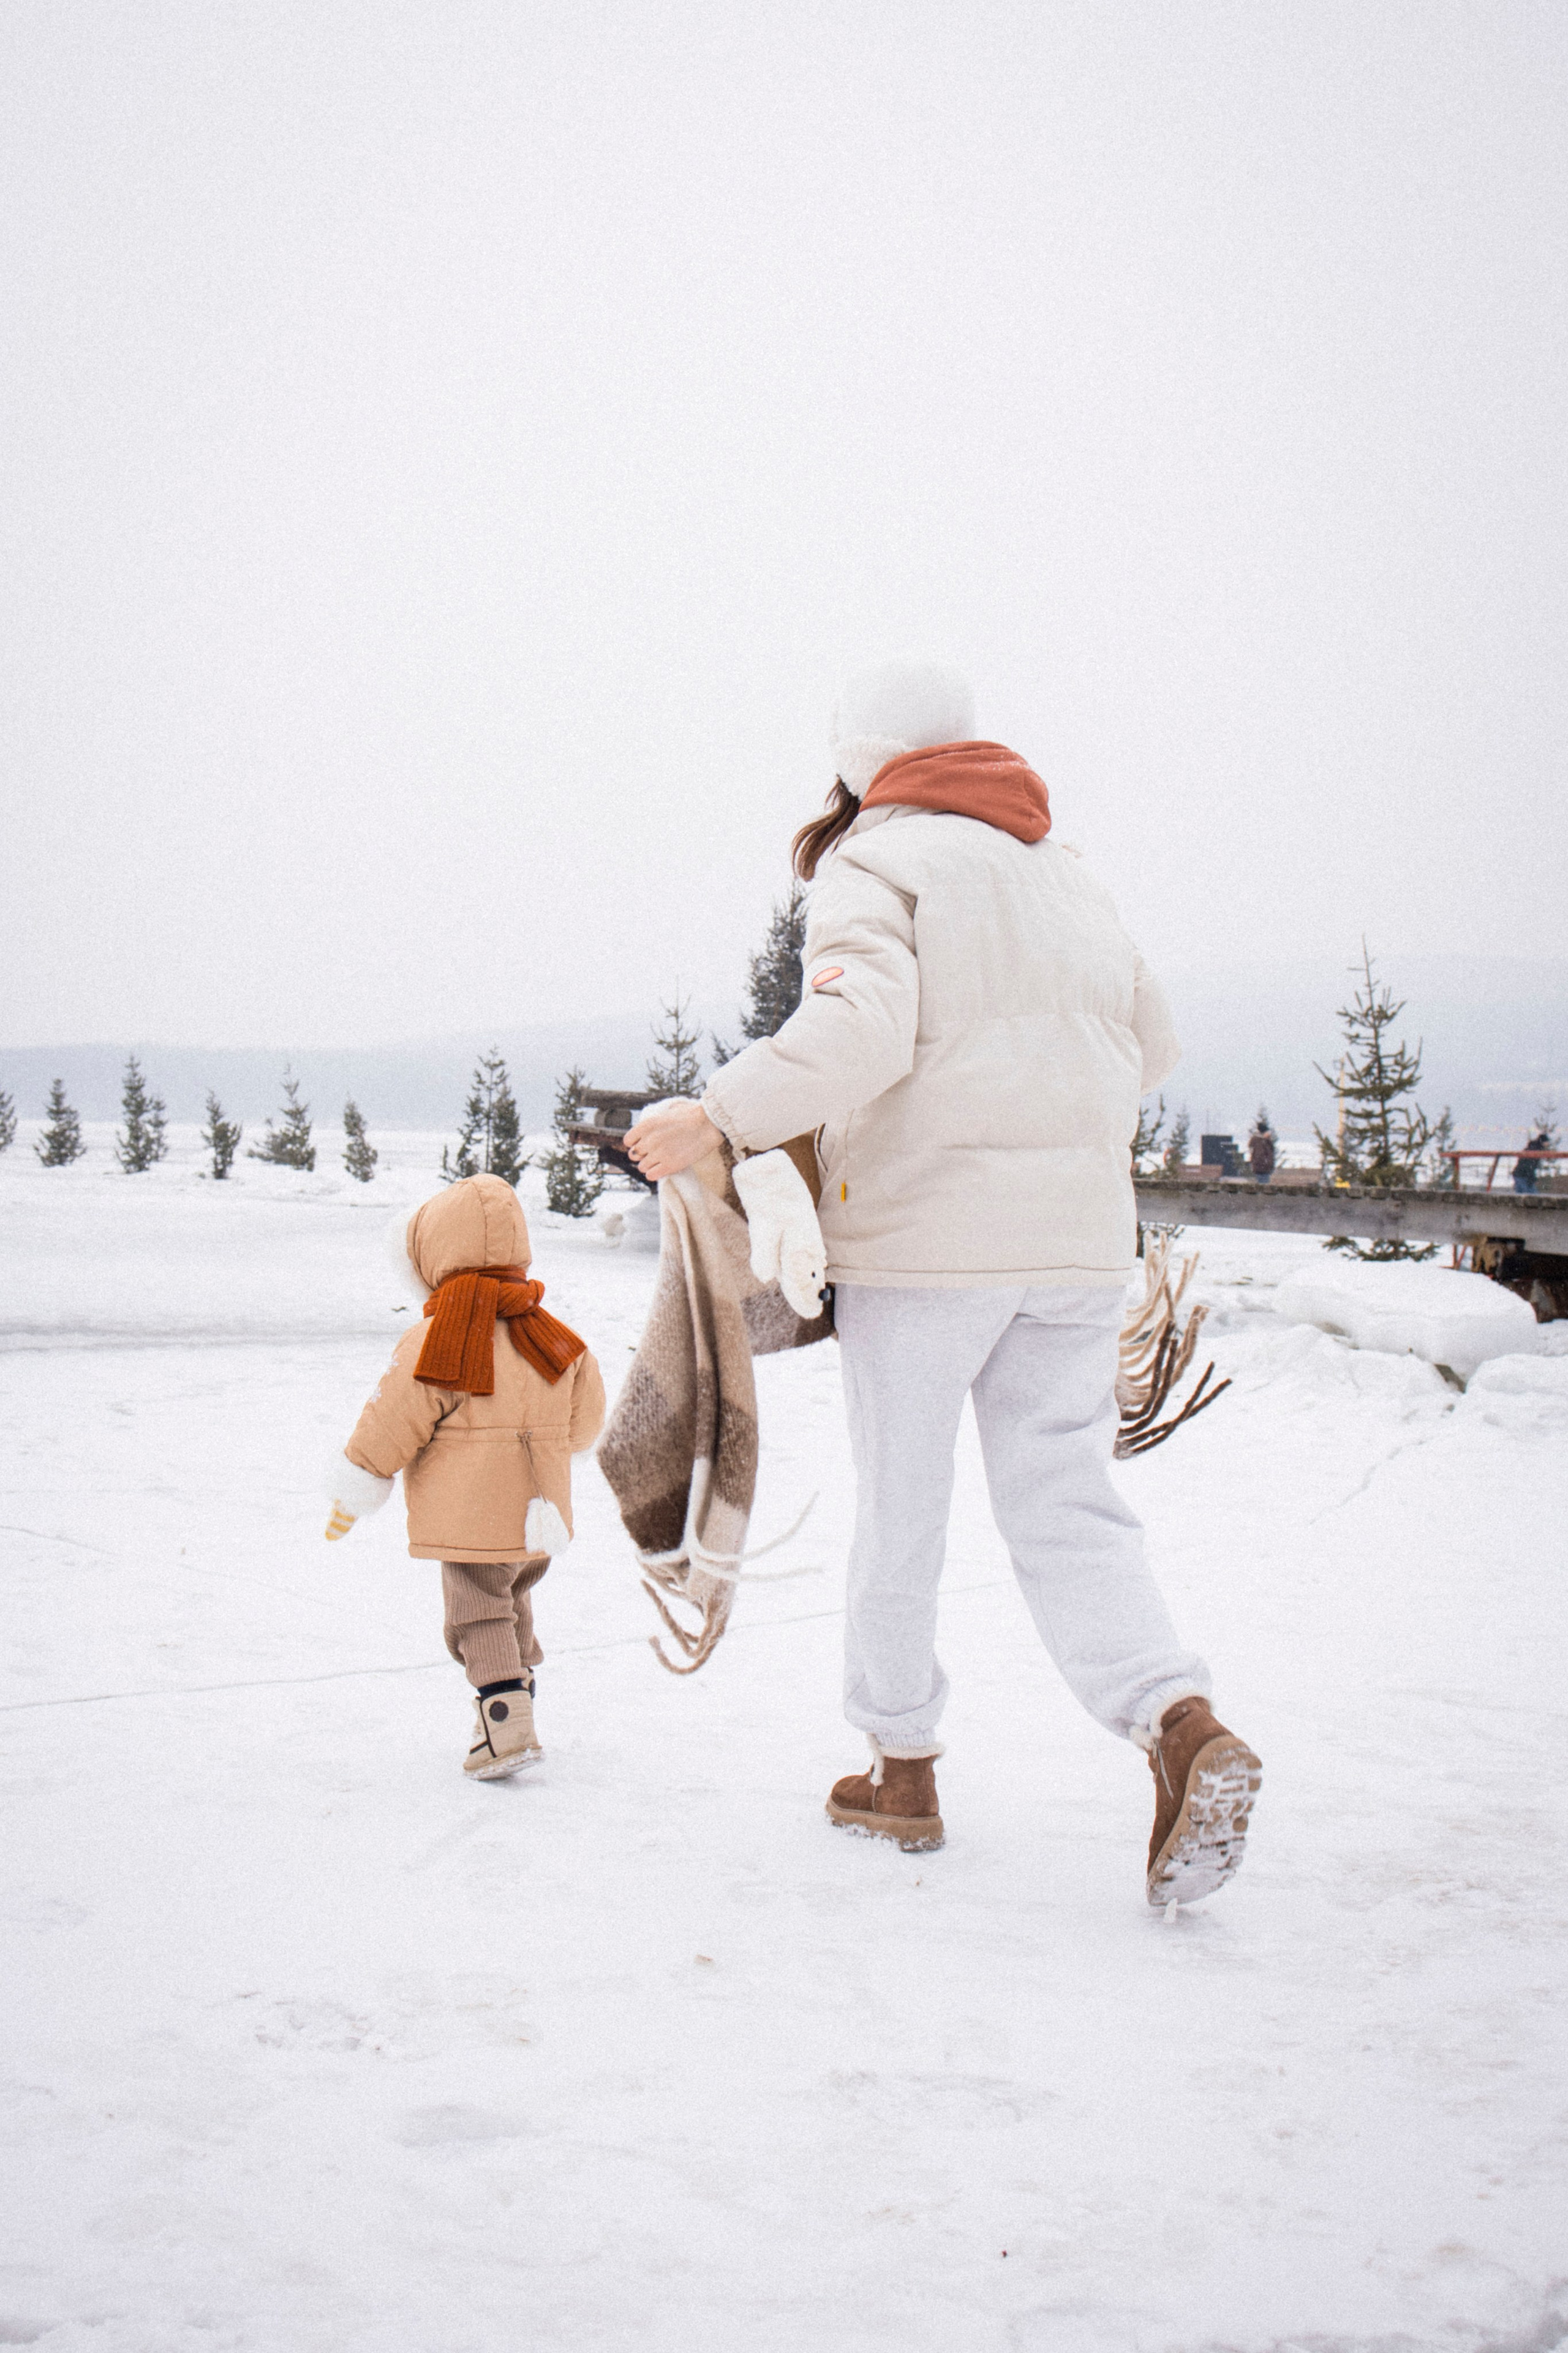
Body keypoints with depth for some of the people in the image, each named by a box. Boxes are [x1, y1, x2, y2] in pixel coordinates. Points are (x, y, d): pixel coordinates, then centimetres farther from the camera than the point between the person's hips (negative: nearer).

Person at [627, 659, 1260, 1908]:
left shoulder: (872, 864, -4)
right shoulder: (1066, 871, 16)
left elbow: (859, 1031, -22)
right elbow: (1149, 1042, 22)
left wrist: (719, 1117, -23)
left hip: (924, 1235, -5)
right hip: (1077, 1239, 5)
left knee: (900, 1504, 9)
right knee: (1066, 1501, 6)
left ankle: (903, 1765, 20)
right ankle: (1183, 1723, -16)